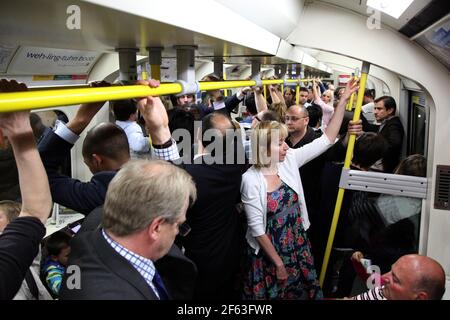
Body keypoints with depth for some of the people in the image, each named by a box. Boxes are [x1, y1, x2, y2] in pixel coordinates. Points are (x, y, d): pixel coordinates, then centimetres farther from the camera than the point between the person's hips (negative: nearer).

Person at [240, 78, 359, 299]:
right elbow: (256, 228, -17)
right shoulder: (251, 179, -19)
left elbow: (327, 139, -5)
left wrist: (344, 99, -9)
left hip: (297, 245, 5)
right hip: (268, 252, -4)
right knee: (272, 293, 12)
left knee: (302, 291, 17)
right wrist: (278, 263, -14)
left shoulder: (289, 160, -6)